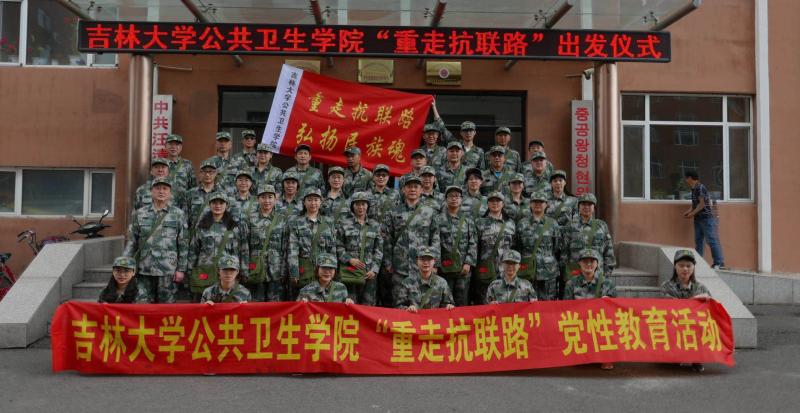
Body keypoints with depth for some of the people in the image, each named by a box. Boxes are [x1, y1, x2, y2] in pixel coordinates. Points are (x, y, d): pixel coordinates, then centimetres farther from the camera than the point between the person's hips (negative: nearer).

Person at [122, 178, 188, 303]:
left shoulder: (178, 214, 2)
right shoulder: (139, 214, 8)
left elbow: (183, 245, 1)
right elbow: (131, 242, 9)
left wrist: (181, 269, -3)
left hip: (168, 270, -2)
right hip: (144, 270, 2)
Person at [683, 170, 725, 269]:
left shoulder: (700, 188, -14)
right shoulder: (694, 189, 14)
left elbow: (702, 203, -18)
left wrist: (693, 213, -13)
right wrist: (689, 211, 3)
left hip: (707, 218, -10)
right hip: (698, 219, 10)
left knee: (712, 240, -9)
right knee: (698, 241, 10)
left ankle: (719, 263, -7)